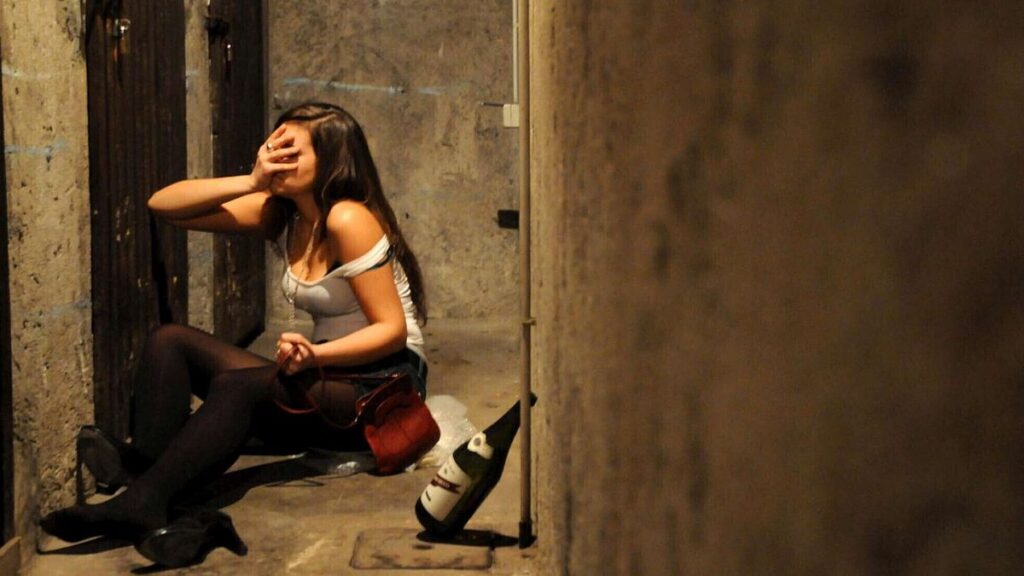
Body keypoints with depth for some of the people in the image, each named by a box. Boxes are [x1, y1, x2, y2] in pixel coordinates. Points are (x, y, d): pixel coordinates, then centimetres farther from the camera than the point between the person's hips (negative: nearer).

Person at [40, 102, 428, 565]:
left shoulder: (348, 220, -15)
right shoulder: (280, 214, 6)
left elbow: (393, 330, -17)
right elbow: (163, 205, 1)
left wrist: (316, 354, -32)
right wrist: (251, 181, -12)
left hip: (384, 389, -8)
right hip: (330, 375, 8)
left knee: (237, 386, -34)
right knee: (170, 341, -6)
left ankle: (141, 503, -43)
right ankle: (140, 465, -24)